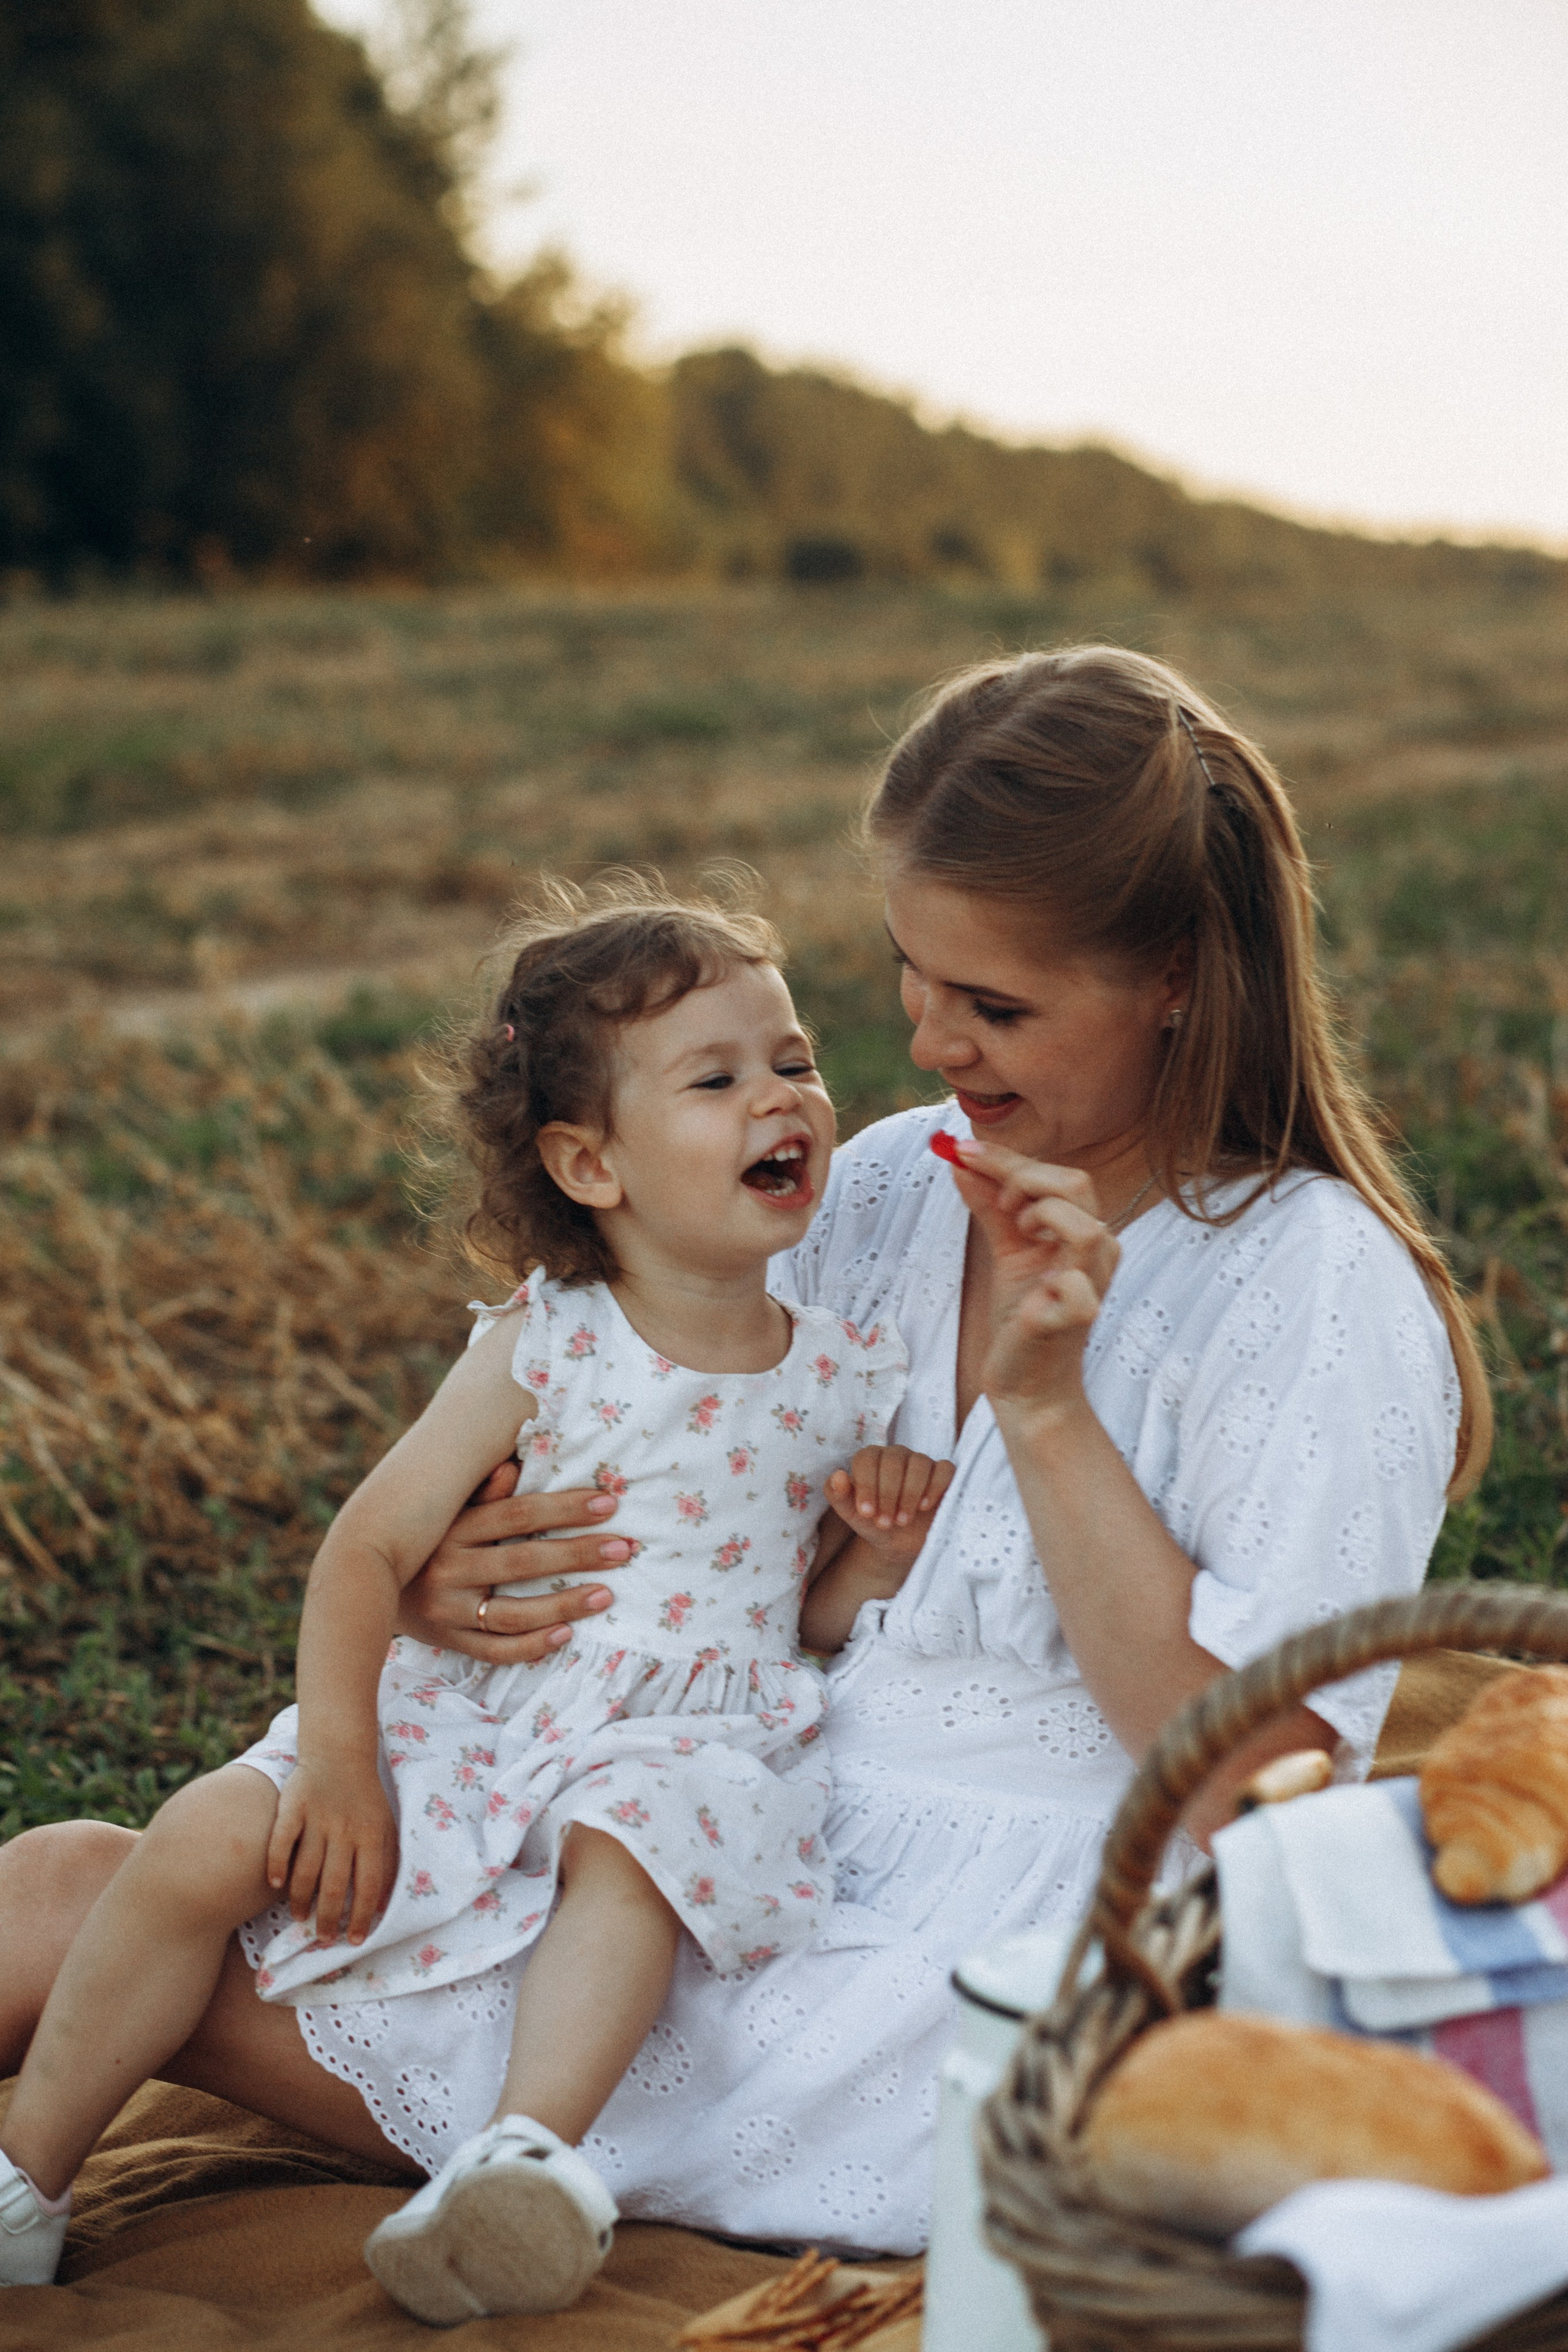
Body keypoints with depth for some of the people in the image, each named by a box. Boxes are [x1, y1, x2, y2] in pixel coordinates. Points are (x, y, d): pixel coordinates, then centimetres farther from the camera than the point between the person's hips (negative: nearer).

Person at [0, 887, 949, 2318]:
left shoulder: (850, 1374, 3)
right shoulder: (544, 1350, -3)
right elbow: (371, 1548, -3)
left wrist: (879, 1550, -8)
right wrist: (339, 1761, -14)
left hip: (683, 1734, 0)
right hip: (461, 1713, 0)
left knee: (632, 1845, -35)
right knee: (211, 1842, -14)